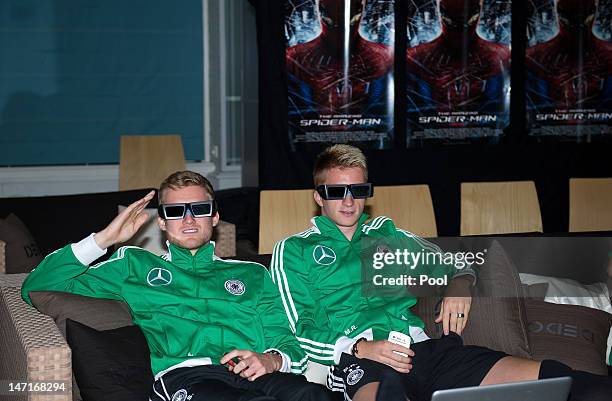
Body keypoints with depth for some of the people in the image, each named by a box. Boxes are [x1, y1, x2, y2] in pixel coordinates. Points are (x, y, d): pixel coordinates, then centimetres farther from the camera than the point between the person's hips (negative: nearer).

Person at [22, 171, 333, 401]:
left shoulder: (252, 274, 32)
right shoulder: (135, 266, 28)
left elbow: (290, 343, 22)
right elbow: (37, 289, 22)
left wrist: (272, 360, -3)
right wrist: (105, 239, 16)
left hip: (257, 374, 3)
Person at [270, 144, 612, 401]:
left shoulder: (384, 232, 27)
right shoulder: (294, 249, 14)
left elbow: (451, 264, 32)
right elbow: (302, 331, 4)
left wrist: (460, 284, 7)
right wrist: (361, 348, -14)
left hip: (421, 347, 5)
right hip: (357, 358, -4)